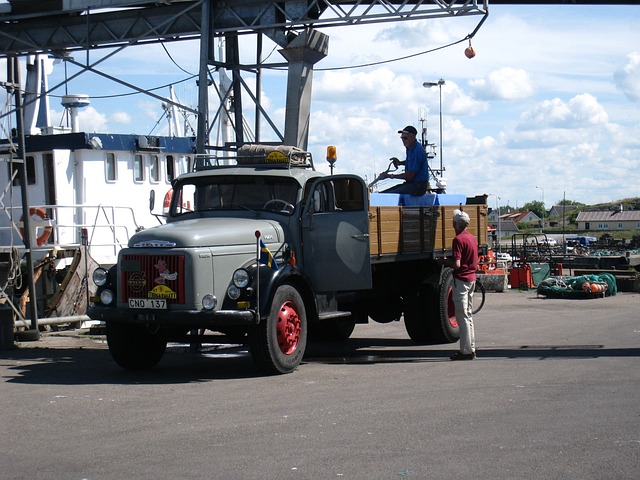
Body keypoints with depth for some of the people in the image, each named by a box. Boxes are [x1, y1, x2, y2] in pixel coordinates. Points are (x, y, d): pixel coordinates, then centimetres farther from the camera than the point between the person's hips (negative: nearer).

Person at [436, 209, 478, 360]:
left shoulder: (458, 239, -16)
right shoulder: (472, 237, 12)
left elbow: (457, 264, -23)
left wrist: (443, 261, -5)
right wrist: (448, 261, 19)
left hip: (461, 279, -9)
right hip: (471, 278, 9)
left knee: (462, 316, -5)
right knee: (468, 315, 15)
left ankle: (466, 351, -3)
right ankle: (471, 349, 19)